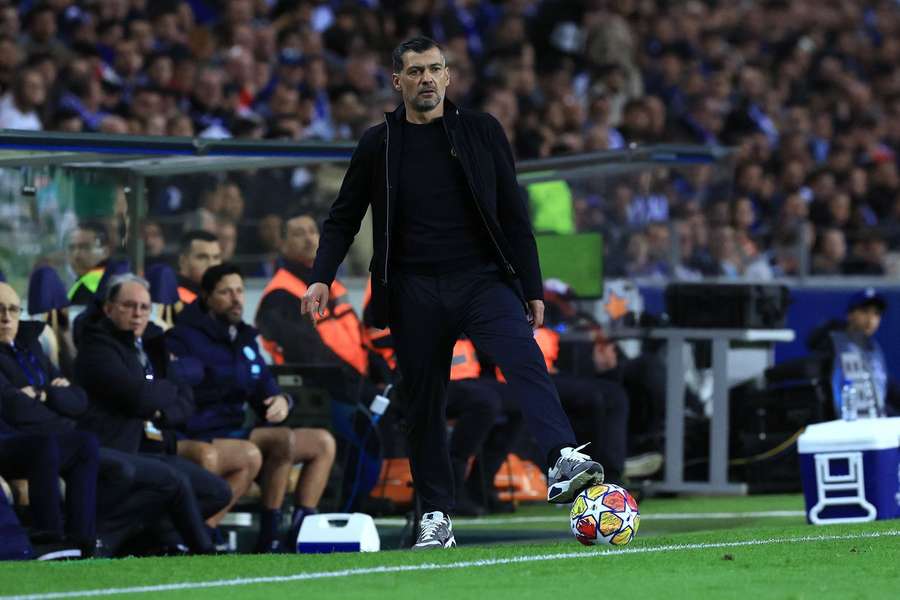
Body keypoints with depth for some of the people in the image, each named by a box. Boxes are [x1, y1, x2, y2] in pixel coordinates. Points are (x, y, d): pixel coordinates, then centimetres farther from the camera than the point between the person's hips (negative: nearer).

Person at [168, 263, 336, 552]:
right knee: (283, 440, -31)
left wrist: (281, 401, 1)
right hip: (202, 439, -9)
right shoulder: (184, 337, -7)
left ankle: (300, 530, -3)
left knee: (323, 442, 6)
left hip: (236, 432, 10)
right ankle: (269, 538, -28)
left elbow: (264, 388, 21)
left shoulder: (244, 338, 19)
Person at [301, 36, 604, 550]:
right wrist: (322, 277, -1)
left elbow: (513, 213, 8)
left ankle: (565, 460, -43)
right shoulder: (379, 144, 8)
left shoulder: (482, 131, 6)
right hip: (415, 291, 1)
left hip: (481, 278, -1)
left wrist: (532, 288, 4)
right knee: (425, 404, 3)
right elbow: (344, 218, 14)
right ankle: (436, 516, 13)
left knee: (524, 355, -27)